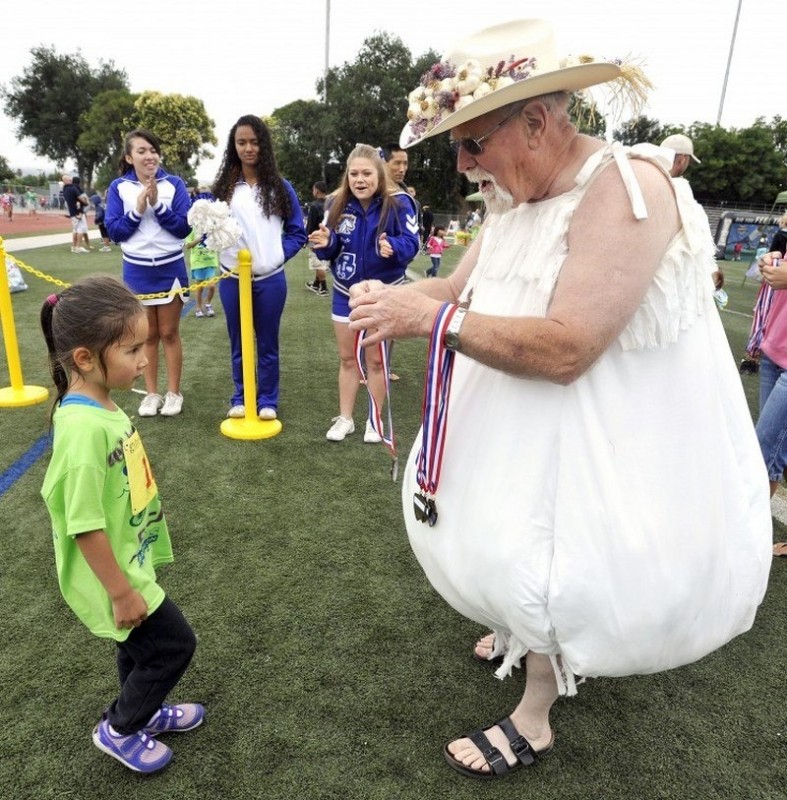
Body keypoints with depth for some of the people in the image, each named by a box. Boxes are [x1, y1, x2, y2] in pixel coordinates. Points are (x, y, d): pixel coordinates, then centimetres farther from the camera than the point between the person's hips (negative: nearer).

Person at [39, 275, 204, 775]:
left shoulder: (103, 405, -4)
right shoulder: (84, 428, -33)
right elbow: (85, 526, -28)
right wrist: (121, 592, -19)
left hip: (132, 561, 8)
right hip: (113, 575, -8)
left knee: (144, 647, 26)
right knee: (175, 644, 8)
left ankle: (142, 711, 50)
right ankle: (119, 729, 30)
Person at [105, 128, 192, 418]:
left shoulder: (174, 184, -4)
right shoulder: (119, 187, -1)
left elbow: (184, 228, -8)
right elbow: (114, 231, -4)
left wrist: (158, 206, -19)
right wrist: (137, 211, -16)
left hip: (170, 269, -1)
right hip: (136, 271, 1)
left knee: (169, 333, 6)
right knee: (148, 335, 10)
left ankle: (174, 393, 16)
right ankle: (151, 393, 20)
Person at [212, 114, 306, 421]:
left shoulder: (280, 187, 2)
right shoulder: (223, 187, 5)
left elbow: (297, 231, 4)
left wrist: (279, 255, -9)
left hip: (270, 279, -1)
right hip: (232, 279, 1)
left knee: (268, 343, 9)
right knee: (238, 343, 12)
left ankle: (268, 401, 21)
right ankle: (240, 399, 26)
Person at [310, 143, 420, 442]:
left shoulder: (398, 202, -15)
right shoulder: (338, 203, -4)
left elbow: (411, 243, -18)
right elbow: (331, 249, 1)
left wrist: (392, 247, -39)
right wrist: (325, 243, -22)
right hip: (345, 293, 3)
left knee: (375, 360, 9)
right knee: (347, 358, 12)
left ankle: (375, 421, 24)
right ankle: (345, 418, 25)